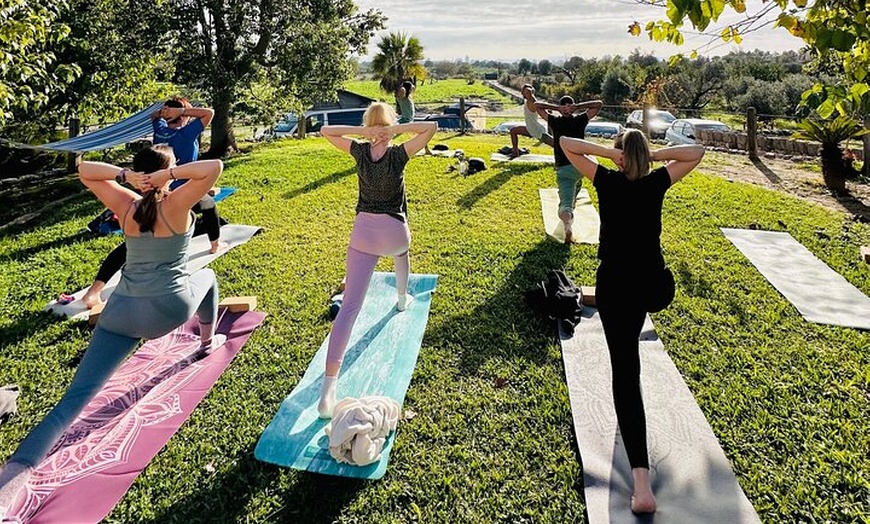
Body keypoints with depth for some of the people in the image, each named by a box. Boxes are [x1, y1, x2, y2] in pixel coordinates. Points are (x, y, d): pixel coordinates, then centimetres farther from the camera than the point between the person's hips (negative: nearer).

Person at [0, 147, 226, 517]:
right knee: (206, 277, 32)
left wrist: (123, 175, 0)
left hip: (123, 308, 3)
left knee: (77, 395, -2)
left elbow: (83, 170, 14)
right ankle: (208, 342, 49)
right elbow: (215, 166, -14)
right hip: (171, 307, -2)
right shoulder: (177, 205, -7)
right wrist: (171, 175, -12)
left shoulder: (126, 206, 5)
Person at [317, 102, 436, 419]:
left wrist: (360, 131, 0)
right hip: (393, 230, -1)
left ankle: (328, 388, -15)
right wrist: (398, 129, -8)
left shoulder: (360, 152, 1)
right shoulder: (398, 155, -6)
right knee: (401, 251, 41)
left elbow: (325, 131, 12)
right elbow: (431, 127, -8)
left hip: (363, 230, 1)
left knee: (350, 306, -8)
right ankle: (402, 299, 62)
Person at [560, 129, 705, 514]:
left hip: (614, 283, -4)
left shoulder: (607, 182, -4)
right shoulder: (657, 183, 1)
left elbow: (565, 143, -1)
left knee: (625, 373, -6)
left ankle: (641, 481, -15)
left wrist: (609, 152, -5)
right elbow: (697, 152, 15)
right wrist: (656, 155, 6)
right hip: (653, 283, 4)